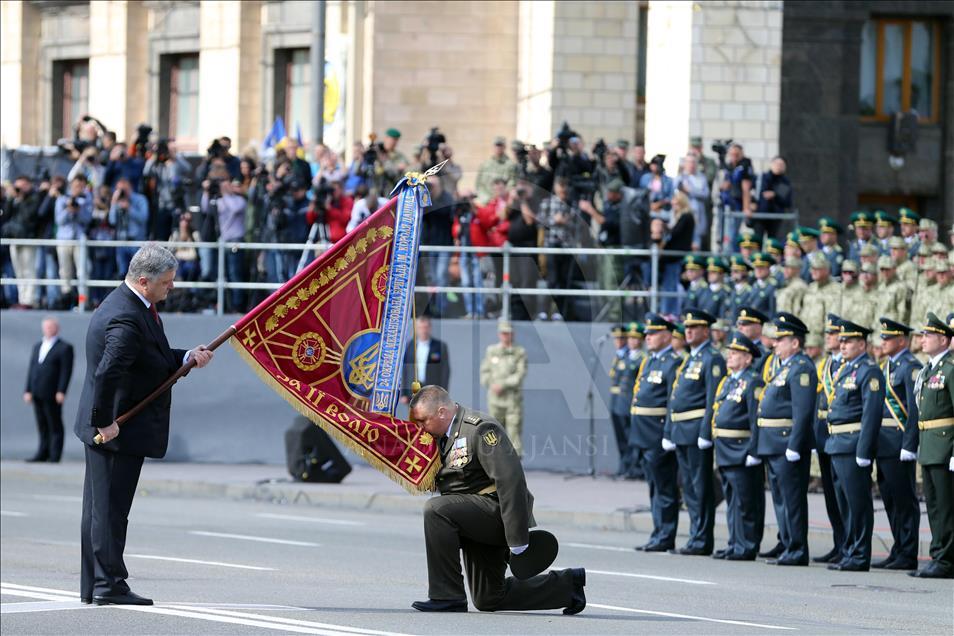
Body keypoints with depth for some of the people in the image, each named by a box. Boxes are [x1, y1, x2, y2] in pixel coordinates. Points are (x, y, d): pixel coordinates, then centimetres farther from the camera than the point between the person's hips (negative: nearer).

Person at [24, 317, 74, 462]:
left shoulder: (64, 348, -1)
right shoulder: (37, 347, 20)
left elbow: (66, 371, -8)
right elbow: (31, 369, 18)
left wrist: (61, 392, -15)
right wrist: (28, 390, 11)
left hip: (52, 395, -6)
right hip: (37, 394, 6)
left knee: (55, 426, -3)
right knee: (42, 426, 9)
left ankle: (54, 456, -3)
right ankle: (43, 453, 12)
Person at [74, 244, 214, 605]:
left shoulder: (131, 305, 10)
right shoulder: (126, 319, -23)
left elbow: (153, 359, 19)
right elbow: (107, 373, -31)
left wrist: (188, 358, 4)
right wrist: (104, 423, -24)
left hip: (106, 428, 11)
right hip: (118, 431, -11)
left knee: (100, 506, 14)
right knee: (110, 507, -4)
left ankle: (93, 587, 20)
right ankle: (109, 585, 1)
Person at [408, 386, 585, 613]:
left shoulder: (481, 428, -16)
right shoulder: (446, 436, 13)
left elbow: (510, 480, -24)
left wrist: (517, 539, -28)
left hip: (496, 509, -10)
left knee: (435, 509, -29)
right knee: (487, 600, 13)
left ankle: (447, 596, -22)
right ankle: (567, 584, 24)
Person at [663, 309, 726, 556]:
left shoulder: (712, 360, -9)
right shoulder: (688, 360, 20)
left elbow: (713, 399, -16)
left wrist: (705, 433, -21)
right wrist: (668, 432, 17)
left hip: (696, 431, -9)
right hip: (680, 432, 9)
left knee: (701, 488, -6)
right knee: (689, 487, 11)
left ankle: (701, 541, -4)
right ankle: (696, 538, 15)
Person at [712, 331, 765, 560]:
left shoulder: (753, 382, -11)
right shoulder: (727, 382, 17)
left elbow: (757, 420, -17)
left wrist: (753, 452, -21)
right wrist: (718, 447, 20)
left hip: (742, 453, -9)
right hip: (725, 453, 9)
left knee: (746, 502, -5)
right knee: (732, 500, 13)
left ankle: (747, 547, -2)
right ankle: (735, 545, 19)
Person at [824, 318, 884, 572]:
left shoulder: (869, 372, -11)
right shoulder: (846, 369, 18)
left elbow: (872, 413, -17)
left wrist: (863, 452, -21)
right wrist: (830, 442, 19)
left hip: (853, 446, -10)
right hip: (837, 446, 10)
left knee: (858, 503, -5)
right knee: (845, 503, 13)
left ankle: (859, 557, -3)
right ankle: (849, 554, 19)